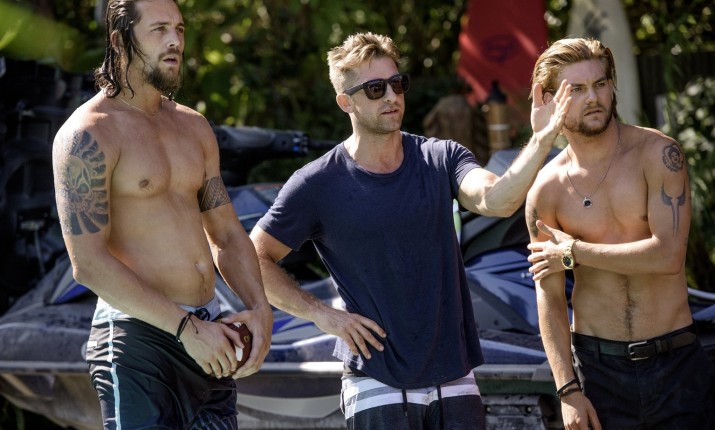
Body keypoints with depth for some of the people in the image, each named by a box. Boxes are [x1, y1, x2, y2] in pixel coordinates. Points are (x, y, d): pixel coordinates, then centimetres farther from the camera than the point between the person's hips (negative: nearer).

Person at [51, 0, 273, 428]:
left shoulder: (194, 127, 16)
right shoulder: (88, 134, -8)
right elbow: (88, 263, -15)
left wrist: (260, 308, 0)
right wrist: (185, 328, -18)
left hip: (208, 335, 7)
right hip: (137, 340, -7)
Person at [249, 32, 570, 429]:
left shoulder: (441, 160, 3)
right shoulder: (318, 184, -5)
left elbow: (496, 200, -16)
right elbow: (255, 260, 0)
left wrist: (541, 142, -32)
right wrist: (322, 315, -7)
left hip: (455, 379, 3)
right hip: (378, 385, -3)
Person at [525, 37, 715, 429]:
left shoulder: (658, 154, -6)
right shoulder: (546, 190, -1)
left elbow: (669, 255, -16)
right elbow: (549, 298, -1)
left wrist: (574, 253, -9)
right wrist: (568, 389, -7)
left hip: (676, 363, -1)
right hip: (597, 364, 1)